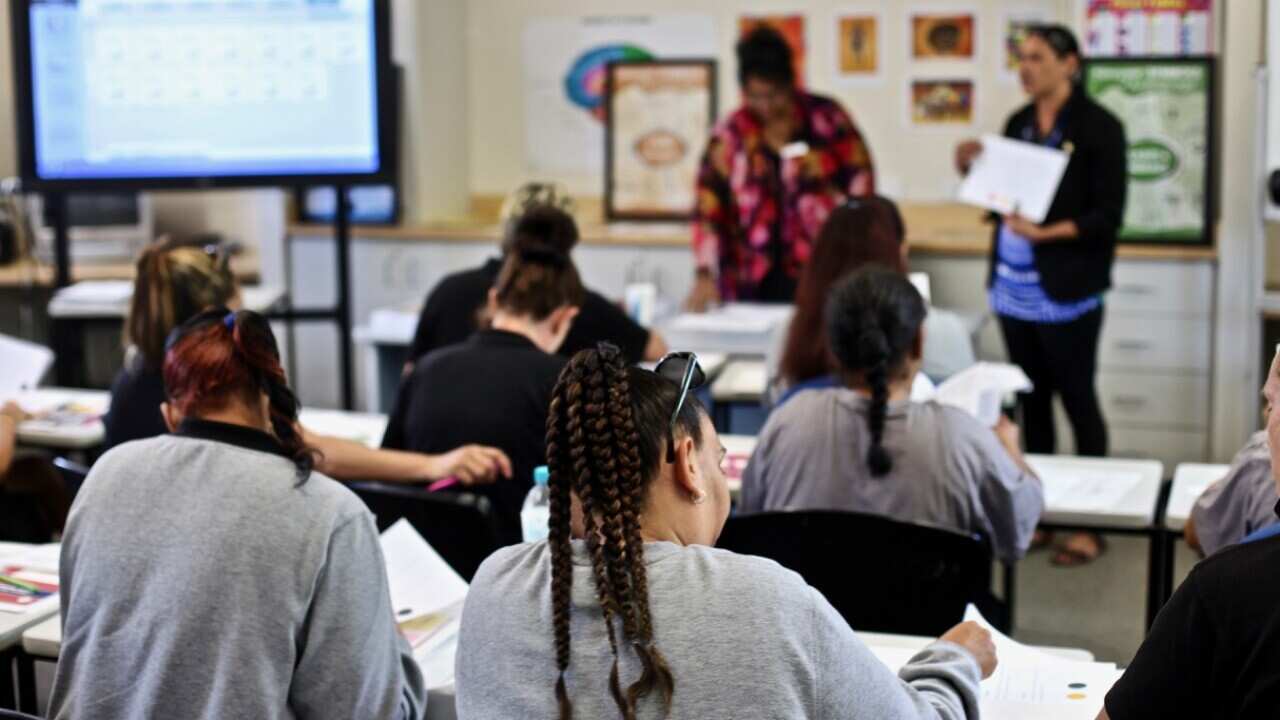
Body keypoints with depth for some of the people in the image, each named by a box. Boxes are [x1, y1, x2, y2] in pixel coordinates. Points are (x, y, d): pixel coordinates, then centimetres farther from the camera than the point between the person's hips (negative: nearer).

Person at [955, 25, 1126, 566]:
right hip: (1013, 287, 6)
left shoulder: (1099, 127, -8)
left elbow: (1107, 216, -12)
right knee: (1032, 398, 12)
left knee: (1077, 399, 0)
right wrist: (974, 170, -2)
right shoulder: (1017, 124, 11)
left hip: (1065, 292, -6)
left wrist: (1047, 233, -24)